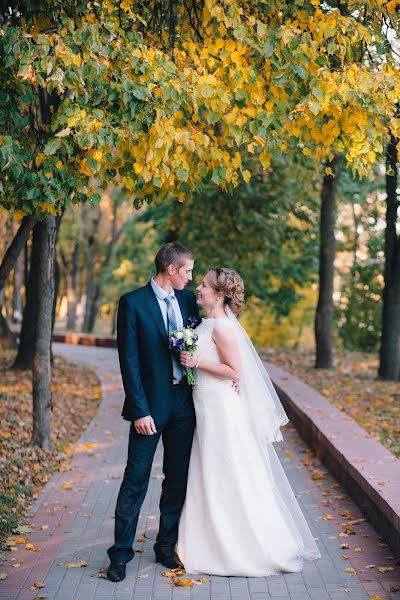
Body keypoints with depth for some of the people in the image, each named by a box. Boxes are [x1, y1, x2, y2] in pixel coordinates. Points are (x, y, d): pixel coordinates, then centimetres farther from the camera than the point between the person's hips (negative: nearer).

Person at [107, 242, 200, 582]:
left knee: (178, 479, 11)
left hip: (184, 402, 5)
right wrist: (139, 411, -15)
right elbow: (129, 361, -11)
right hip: (151, 403, -5)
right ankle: (121, 553, 10)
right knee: (136, 479, 0)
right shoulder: (133, 303, -8)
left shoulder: (188, 300, 8)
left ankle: (167, 546, 24)